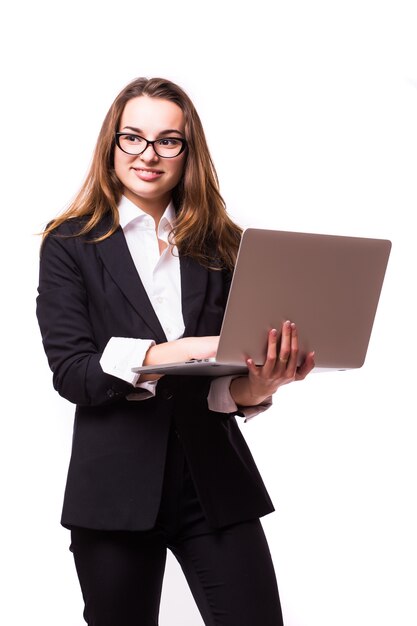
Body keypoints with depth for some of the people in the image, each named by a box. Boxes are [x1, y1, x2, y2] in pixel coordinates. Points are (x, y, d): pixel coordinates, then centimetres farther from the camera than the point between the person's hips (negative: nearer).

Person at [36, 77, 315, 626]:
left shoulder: (221, 245, 8)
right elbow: (70, 372, -8)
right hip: (116, 487, -1)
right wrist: (171, 353, -23)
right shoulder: (72, 245, 2)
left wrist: (258, 384, -20)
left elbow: (237, 369, 5)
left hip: (215, 480, 2)